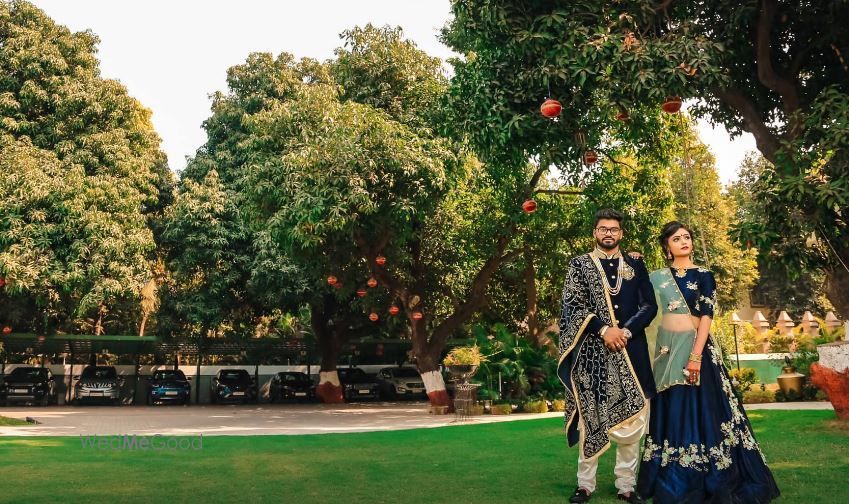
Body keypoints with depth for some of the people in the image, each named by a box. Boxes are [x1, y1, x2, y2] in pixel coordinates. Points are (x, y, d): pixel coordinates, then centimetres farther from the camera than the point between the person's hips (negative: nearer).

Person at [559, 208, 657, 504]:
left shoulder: (635, 265, 12)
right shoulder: (580, 265, 6)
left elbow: (650, 306, 6)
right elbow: (572, 305, -4)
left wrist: (627, 330, -10)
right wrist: (604, 329, -15)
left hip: (630, 350, 2)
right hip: (592, 351, -2)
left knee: (632, 419, 2)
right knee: (591, 418, 1)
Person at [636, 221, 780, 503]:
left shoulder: (703, 276, 0)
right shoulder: (657, 277, 9)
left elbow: (706, 316, -8)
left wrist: (696, 355, -19)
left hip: (695, 345, -3)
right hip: (667, 347, 3)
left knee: (700, 409, -2)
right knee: (671, 411, 7)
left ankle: (705, 480, 10)